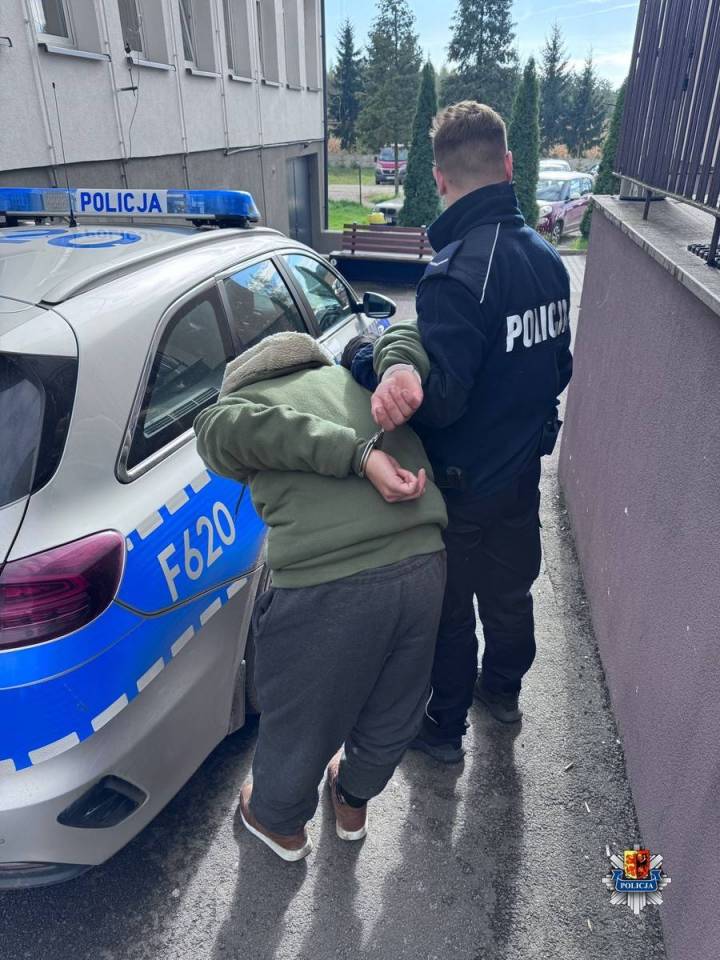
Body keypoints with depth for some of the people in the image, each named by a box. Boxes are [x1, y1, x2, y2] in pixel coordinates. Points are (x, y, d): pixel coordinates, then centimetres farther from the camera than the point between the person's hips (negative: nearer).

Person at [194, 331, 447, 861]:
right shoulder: (349, 375, 28)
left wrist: (360, 455, -15)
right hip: (424, 565, 5)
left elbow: (244, 425, -8)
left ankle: (281, 823, 57)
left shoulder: (218, 416, 11)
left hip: (325, 591, -5)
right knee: (392, 715, 32)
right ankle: (354, 803, 62)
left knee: (300, 723, 27)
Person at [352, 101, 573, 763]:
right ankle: (503, 689, 51)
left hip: (464, 485, -7)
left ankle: (445, 728, 34)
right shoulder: (546, 256, 1)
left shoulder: (456, 273, -26)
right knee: (510, 590, 26)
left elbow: (442, 398, -31)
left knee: (450, 609, 13)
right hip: (522, 472, 8)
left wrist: (392, 359, -39)